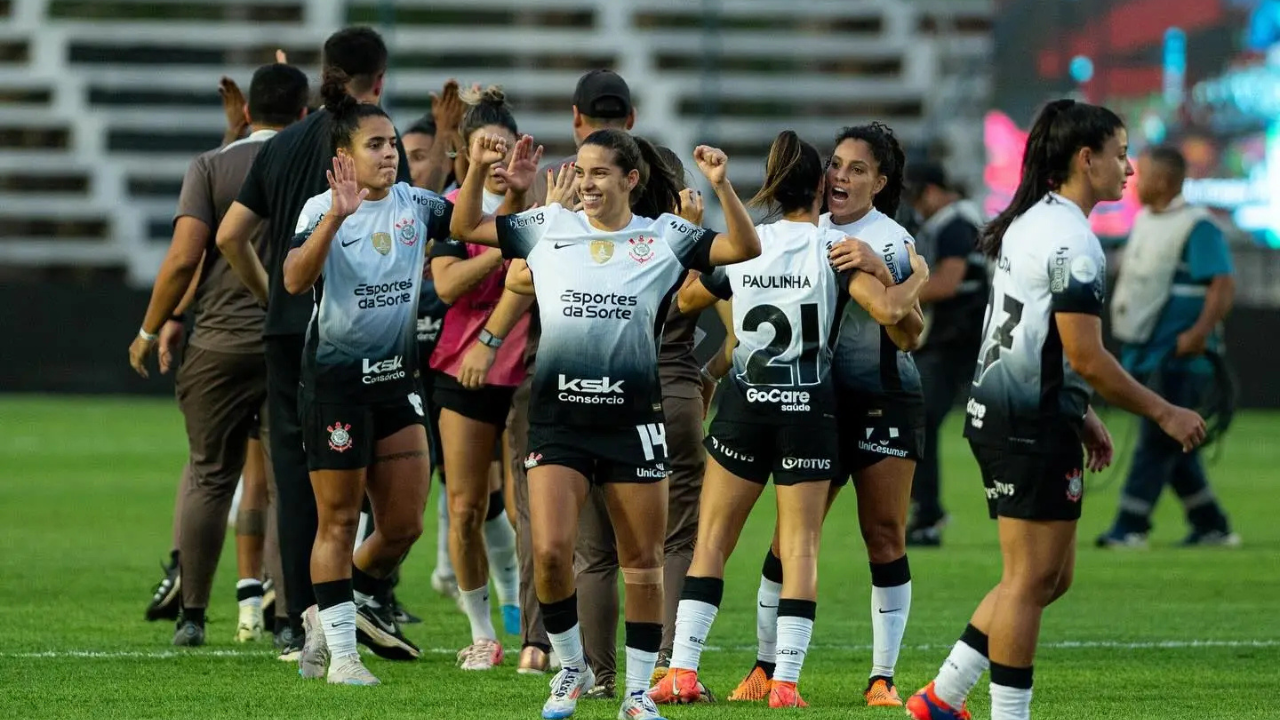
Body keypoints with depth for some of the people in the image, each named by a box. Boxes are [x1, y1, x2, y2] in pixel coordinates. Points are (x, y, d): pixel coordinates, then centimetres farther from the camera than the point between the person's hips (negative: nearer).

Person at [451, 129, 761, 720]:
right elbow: (465, 228, 13)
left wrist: (721, 186, -15)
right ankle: (572, 668, 11)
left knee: (642, 561, 5)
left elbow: (745, 248, -2)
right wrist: (478, 170, -2)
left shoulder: (665, 237, 3)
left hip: (633, 416, 0)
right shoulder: (548, 227, 7)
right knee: (550, 553, -12)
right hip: (558, 416, 0)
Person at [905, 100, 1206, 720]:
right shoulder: (1071, 239, -16)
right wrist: (1162, 413, -11)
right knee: (1034, 576, -4)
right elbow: (1086, 357, -20)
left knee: (1048, 575, 15)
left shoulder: (1030, 224, 15)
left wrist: (1079, 415, 25)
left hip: (999, 411, 10)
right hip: (1034, 425, -10)